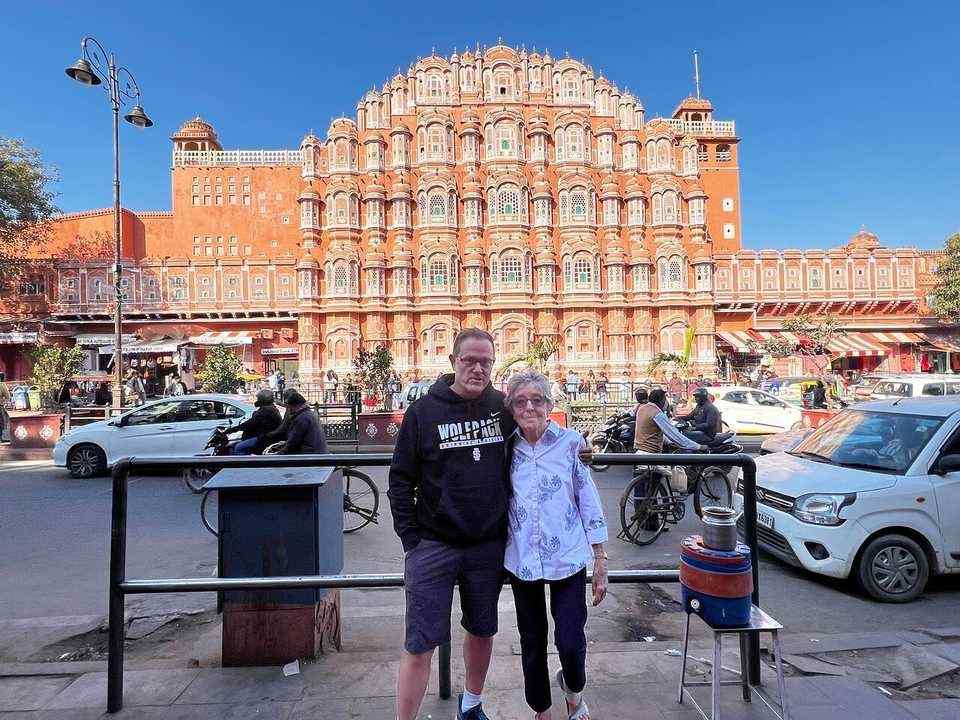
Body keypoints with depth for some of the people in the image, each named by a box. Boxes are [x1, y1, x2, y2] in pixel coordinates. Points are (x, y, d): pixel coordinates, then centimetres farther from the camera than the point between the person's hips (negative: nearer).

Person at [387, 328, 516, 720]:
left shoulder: (502, 406, -1)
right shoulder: (423, 411, -8)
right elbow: (401, 479, -4)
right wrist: (410, 538, -8)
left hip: (489, 545, 3)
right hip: (433, 544, -3)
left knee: (482, 631, 21)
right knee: (419, 644, 2)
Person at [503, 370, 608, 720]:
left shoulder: (570, 443, -6)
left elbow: (591, 507, -3)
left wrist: (601, 566, -1)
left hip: (568, 559, -2)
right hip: (521, 561, 2)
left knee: (570, 641, -2)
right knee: (532, 643, 14)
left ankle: (573, 689, 34)